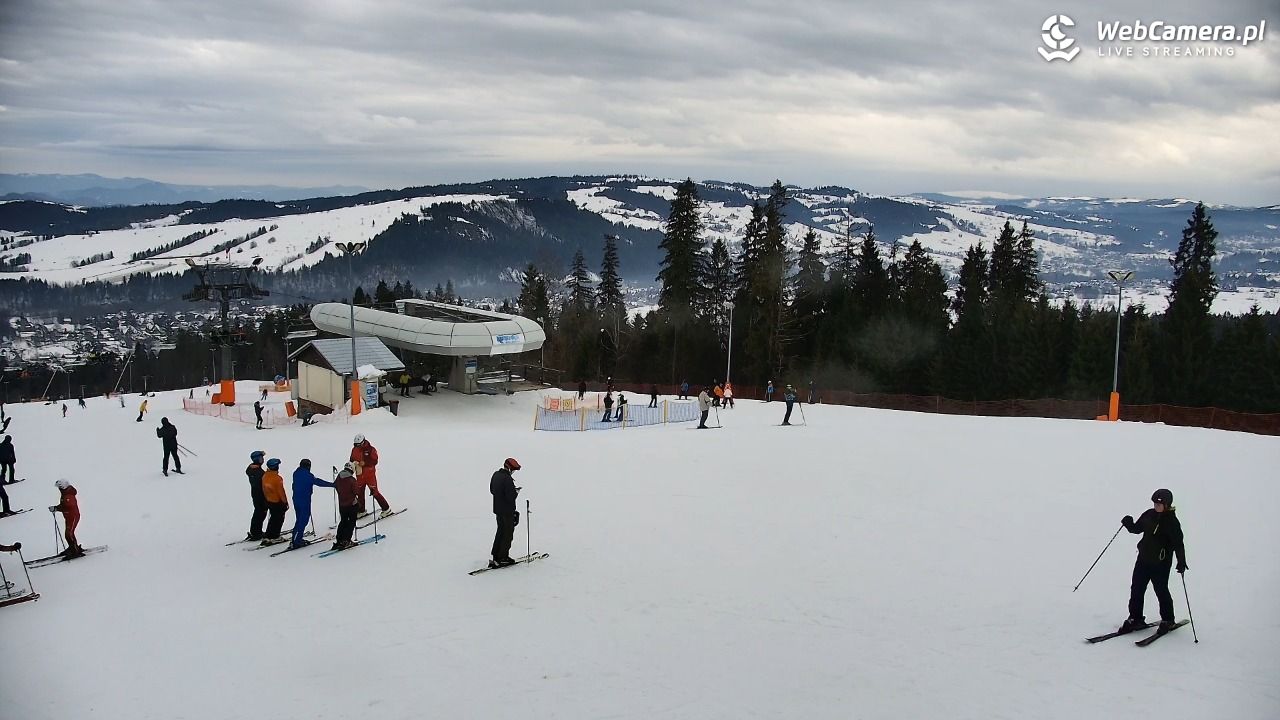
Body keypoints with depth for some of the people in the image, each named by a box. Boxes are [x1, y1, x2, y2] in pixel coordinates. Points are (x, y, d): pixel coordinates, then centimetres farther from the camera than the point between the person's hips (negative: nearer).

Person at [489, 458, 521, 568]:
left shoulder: (495, 475, 5)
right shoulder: (508, 479, -24)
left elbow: (492, 490, 15)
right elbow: (511, 497, -27)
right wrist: (516, 492, -6)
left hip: (498, 509, 9)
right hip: (508, 511, -9)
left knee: (500, 531, 20)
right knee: (508, 534, 3)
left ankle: (495, 556, 24)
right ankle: (503, 558, 6)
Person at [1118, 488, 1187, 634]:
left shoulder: (1172, 522, -11)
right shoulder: (1149, 515, 6)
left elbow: (1178, 544, -13)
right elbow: (1137, 529, 17)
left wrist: (1181, 562, -20)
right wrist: (1129, 524, -4)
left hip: (1161, 563, -6)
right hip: (1143, 558, 6)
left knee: (1161, 591, 3)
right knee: (1136, 589, 6)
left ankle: (1168, 620, 23)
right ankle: (1136, 619, 16)